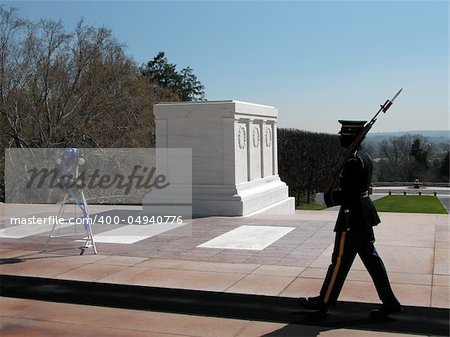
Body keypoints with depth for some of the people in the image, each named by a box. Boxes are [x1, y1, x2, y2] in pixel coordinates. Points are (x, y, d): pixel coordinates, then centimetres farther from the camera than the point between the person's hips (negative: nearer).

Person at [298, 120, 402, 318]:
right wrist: (331, 195, 15)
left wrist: (325, 198, -10)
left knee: (340, 261, 3)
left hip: (352, 219, -10)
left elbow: (348, 195, -23)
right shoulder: (364, 156, 10)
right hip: (364, 215, 10)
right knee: (371, 258, 13)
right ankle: (389, 303, 17)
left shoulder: (353, 161, -21)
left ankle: (324, 302, 18)